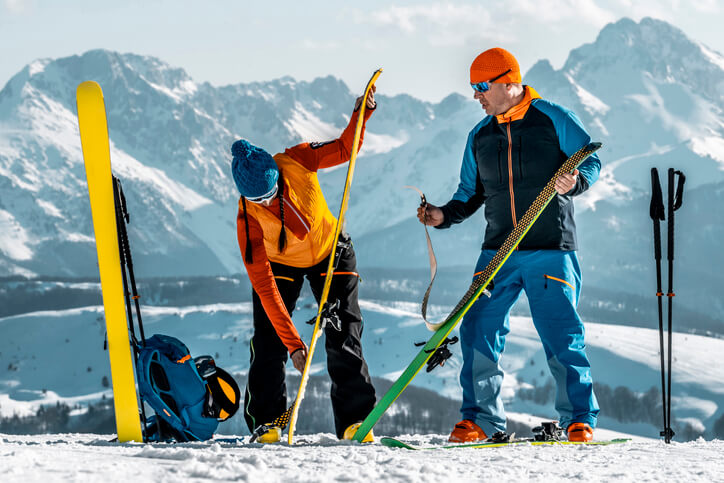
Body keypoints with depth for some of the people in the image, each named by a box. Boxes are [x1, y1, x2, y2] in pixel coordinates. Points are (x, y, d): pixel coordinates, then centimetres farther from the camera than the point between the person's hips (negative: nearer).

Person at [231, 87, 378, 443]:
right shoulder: (247, 219, -32)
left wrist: (360, 115, -30)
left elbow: (345, 149, -9)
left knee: (343, 339, -6)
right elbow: (264, 285, -32)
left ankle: (356, 420, 1)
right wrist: (293, 343, -37)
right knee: (269, 344, -12)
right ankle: (266, 424, 1)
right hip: (279, 265, -1)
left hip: (330, 254, 1)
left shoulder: (298, 161, -29)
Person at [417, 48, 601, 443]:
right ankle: (480, 418, 6)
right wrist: (445, 215, 1)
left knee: (561, 335, -7)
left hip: (551, 250, -5)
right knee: (478, 330, -4)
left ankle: (580, 418, 4)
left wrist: (574, 181, -22)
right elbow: (471, 193, 18)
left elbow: (591, 162, -1)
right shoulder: (480, 136, 13)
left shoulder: (553, 119, -2)